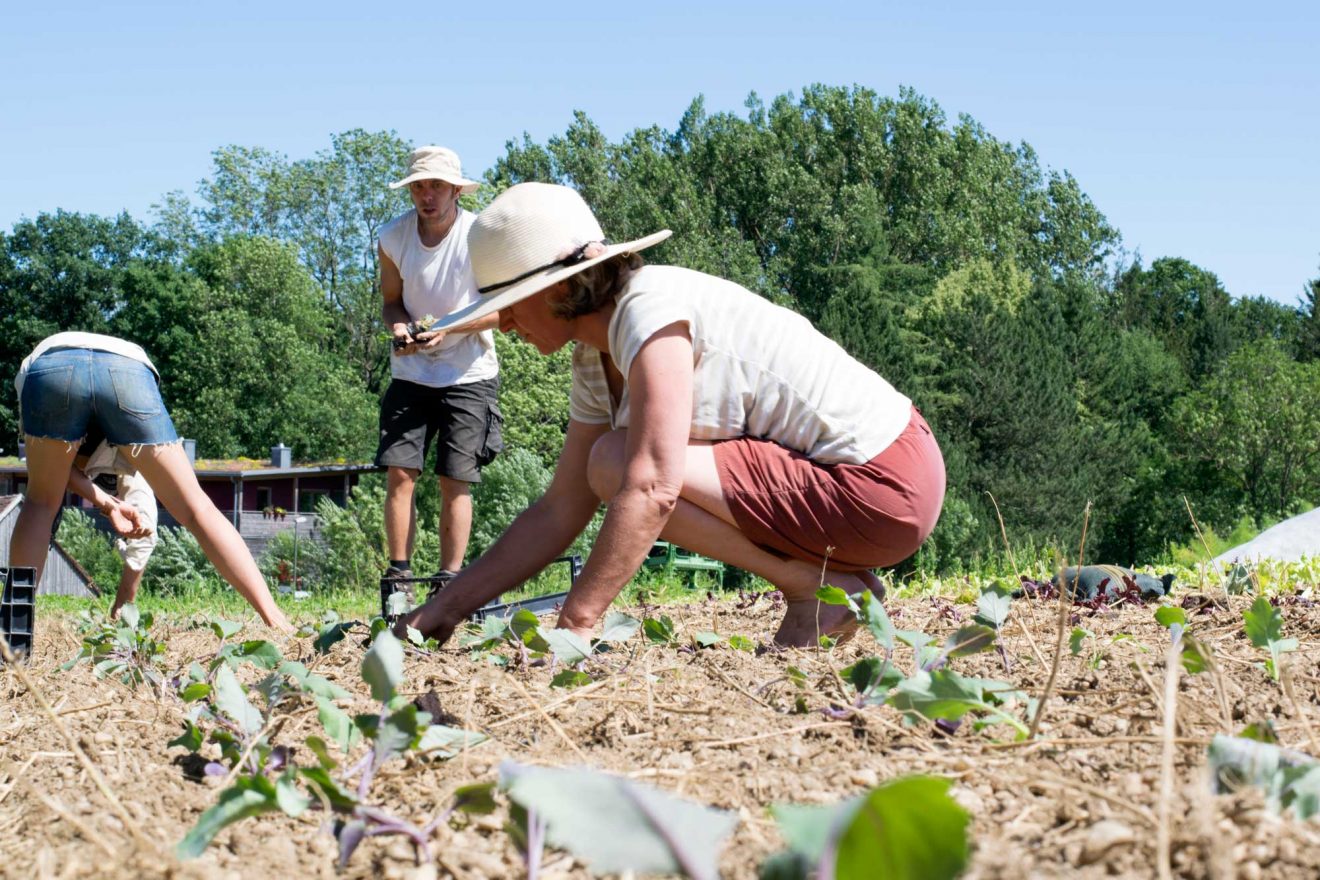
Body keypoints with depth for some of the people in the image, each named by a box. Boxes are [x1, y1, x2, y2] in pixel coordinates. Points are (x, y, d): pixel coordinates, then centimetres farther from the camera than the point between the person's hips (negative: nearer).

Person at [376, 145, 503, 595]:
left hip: (469, 376, -3)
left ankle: (449, 582, 0)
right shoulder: (392, 237, -3)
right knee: (399, 472, -8)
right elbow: (391, 300, 9)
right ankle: (398, 575, -1)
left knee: (455, 482, -5)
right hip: (410, 374, 3)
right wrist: (398, 325, -14)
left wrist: (448, 328, -24)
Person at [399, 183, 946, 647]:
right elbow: (558, 513, 14)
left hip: (880, 487, -10)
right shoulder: (594, 363, 11)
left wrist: (574, 622, -24)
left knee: (615, 465, -16)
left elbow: (651, 490, -26)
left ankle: (823, 587, -6)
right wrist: (449, 606, 11)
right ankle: (822, 570, 9)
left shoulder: (649, 307, -18)